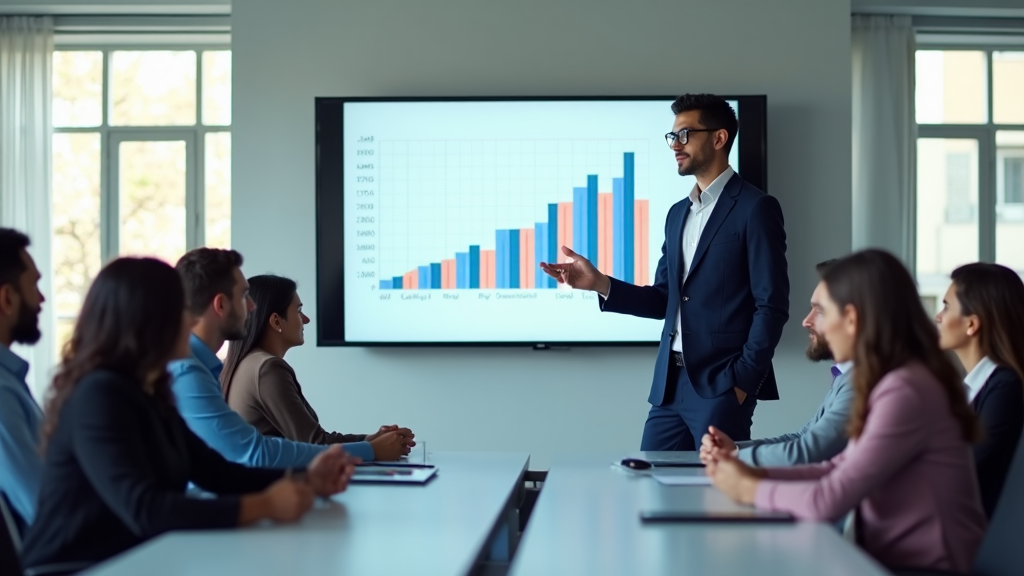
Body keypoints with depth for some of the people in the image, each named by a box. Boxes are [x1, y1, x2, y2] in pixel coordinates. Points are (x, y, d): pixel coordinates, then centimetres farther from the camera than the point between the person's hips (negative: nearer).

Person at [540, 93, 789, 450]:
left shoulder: (755, 209, -7)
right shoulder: (678, 213, 16)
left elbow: (772, 306, -11)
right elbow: (664, 300, 15)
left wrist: (743, 381, -13)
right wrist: (600, 284, 1)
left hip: (722, 385, -7)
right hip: (671, 384, 7)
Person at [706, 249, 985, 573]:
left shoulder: (905, 392, -22)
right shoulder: (894, 381, 7)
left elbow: (829, 500, -22)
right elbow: (841, 470, 10)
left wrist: (750, 490, -8)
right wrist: (756, 474, 2)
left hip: (923, 567, -7)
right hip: (894, 557, 7)